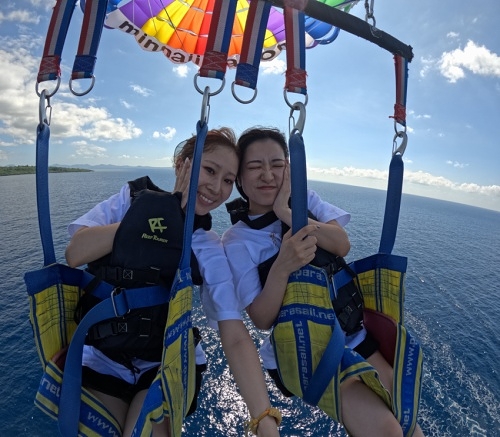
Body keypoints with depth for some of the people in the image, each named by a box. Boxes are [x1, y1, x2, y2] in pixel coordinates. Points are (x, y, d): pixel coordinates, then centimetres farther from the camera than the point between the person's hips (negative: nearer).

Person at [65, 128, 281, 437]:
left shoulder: (210, 251, -16)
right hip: (104, 359, 2)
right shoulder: (133, 197, -10)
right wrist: (158, 214, -24)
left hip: (168, 364, -1)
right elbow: (75, 253, -21)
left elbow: (235, 337, -22)